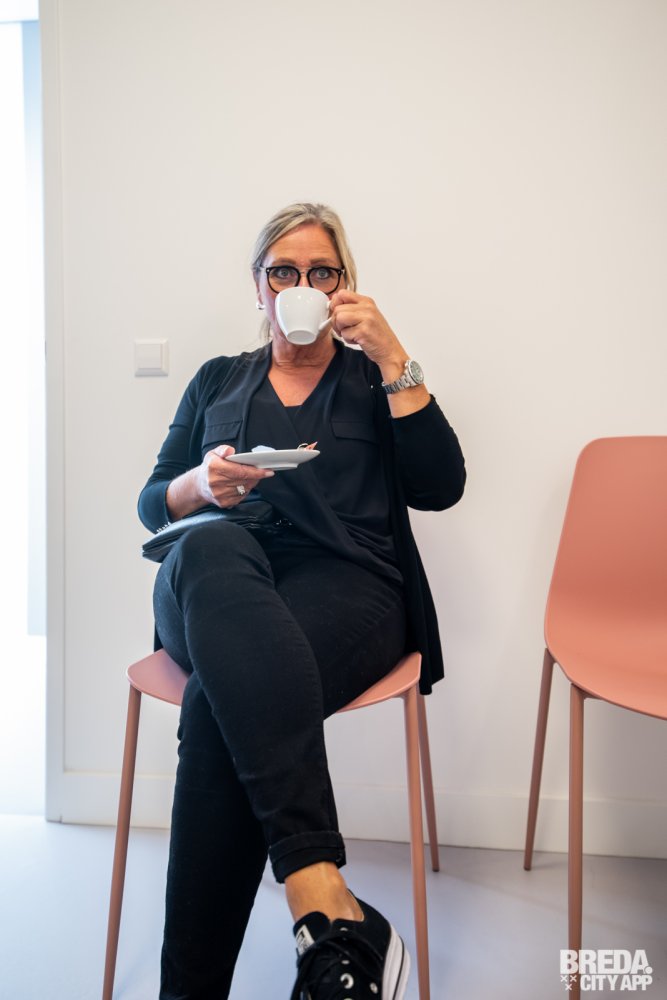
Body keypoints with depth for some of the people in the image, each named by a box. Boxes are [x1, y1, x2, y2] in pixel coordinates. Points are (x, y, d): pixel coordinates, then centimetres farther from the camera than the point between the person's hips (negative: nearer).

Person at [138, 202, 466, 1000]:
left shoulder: (374, 381, 21)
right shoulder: (217, 381, 27)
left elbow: (440, 487, 4)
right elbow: (151, 503, 19)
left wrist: (393, 357, -1)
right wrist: (202, 485, -5)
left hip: (346, 586, -1)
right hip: (214, 586, 2)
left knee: (222, 697, -36)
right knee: (212, 549, -39)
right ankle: (329, 906, -49)